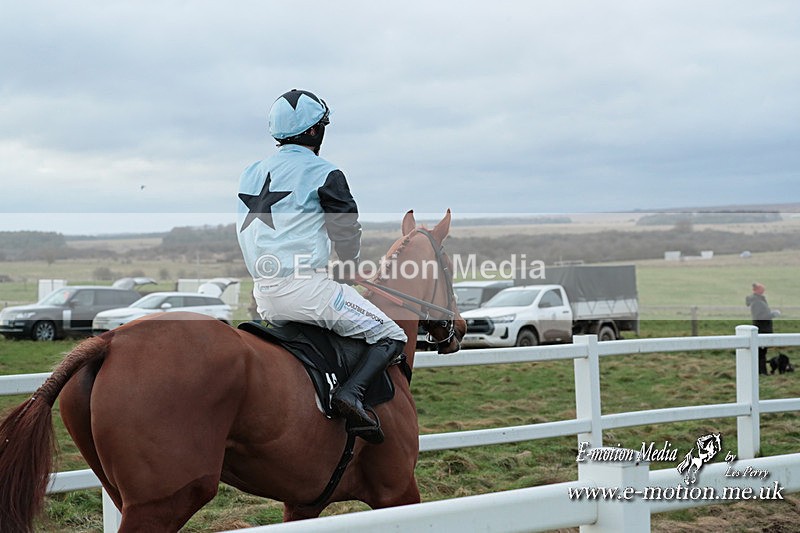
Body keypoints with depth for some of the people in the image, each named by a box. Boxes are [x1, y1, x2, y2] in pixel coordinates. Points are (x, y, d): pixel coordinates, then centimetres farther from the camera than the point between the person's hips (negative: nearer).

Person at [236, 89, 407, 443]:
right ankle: (351, 392, -24)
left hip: (262, 295, 7)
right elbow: (348, 238, 1)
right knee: (391, 337, -1)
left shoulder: (250, 174, 14)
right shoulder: (324, 174, -5)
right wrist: (352, 270, 21)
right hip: (305, 287, -7)